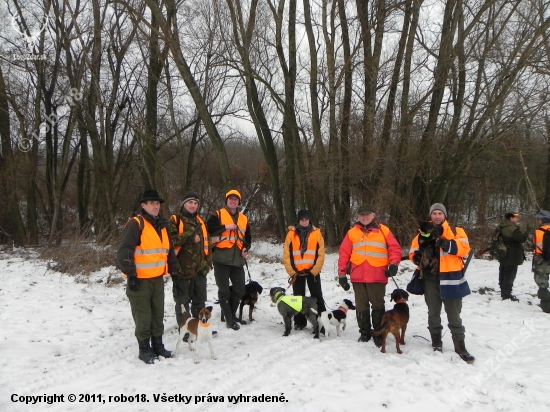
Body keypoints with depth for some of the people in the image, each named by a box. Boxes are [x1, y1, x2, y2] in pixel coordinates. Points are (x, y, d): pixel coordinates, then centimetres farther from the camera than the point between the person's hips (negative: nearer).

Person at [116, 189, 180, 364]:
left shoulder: (162, 226, 12)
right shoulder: (135, 224, -12)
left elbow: (169, 250, 21)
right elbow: (124, 251, -17)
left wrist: (174, 269, 16)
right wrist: (131, 275, -19)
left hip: (158, 278, 7)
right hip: (140, 279, -7)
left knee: (158, 314, 15)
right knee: (143, 316, 2)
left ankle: (158, 345, 28)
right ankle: (144, 349, 16)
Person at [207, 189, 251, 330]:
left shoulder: (243, 219, 16)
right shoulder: (218, 215, 1)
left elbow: (248, 237, 22)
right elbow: (209, 229, -13)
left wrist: (246, 248, 5)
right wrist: (225, 227, -17)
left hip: (238, 260, 5)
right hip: (222, 259, -5)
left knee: (239, 289, 10)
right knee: (224, 290, -1)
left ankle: (232, 314, 28)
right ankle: (229, 319, 10)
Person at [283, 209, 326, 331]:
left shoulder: (316, 233, -1)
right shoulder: (291, 234, 0)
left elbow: (321, 254, -3)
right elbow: (286, 255, -1)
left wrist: (314, 271, -9)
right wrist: (292, 272, -6)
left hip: (313, 272, -1)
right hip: (297, 272, 1)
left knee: (317, 297, 2)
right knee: (298, 298, 10)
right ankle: (299, 322, 21)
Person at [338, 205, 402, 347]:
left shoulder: (383, 230, 4)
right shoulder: (352, 232, 8)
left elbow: (395, 248, 2)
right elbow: (344, 253, 6)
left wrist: (394, 264, -14)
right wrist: (342, 273, 3)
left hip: (378, 276, -2)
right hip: (358, 277, 2)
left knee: (378, 306, 5)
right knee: (361, 306, 11)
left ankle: (378, 334, 16)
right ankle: (364, 332, 24)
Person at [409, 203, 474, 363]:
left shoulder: (456, 231, 3)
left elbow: (464, 248, -11)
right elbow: (413, 250, 9)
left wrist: (448, 245, -28)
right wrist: (417, 257, -14)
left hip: (450, 278, -2)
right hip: (430, 278, 2)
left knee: (454, 315, 5)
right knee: (433, 313, 14)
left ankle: (460, 347, 13)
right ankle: (436, 343, 27)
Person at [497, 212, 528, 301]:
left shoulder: (502, 227, 12)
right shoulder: (512, 228, -21)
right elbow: (522, 238, -27)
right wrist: (527, 232, -12)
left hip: (504, 255, 10)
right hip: (511, 257, -10)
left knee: (504, 274, 15)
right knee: (509, 275, -5)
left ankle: (504, 292, 25)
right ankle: (507, 295, -2)